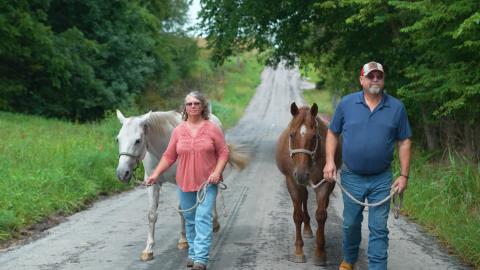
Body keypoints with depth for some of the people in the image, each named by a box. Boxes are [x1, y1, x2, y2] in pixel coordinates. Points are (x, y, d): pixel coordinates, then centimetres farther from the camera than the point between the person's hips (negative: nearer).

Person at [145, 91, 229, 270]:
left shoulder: (212, 129, -3)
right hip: (185, 183, 3)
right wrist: (156, 174, -3)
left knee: (203, 218, -12)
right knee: (190, 220, 13)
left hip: (207, 183, -3)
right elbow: (169, 156, 6)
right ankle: (193, 252, 28)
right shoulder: (178, 131, 3)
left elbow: (223, 153, -1)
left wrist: (217, 172, -15)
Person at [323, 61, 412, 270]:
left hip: (382, 179, -1)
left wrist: (404, 175, -4)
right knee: (351, 224, 16)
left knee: (378, 229, 1)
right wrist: (330, 161, -8)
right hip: (352, 177, 1)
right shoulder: (346, 103, -2)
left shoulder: (396, 107, -3)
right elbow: (332, 133, 5)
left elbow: (404, 142, 0)